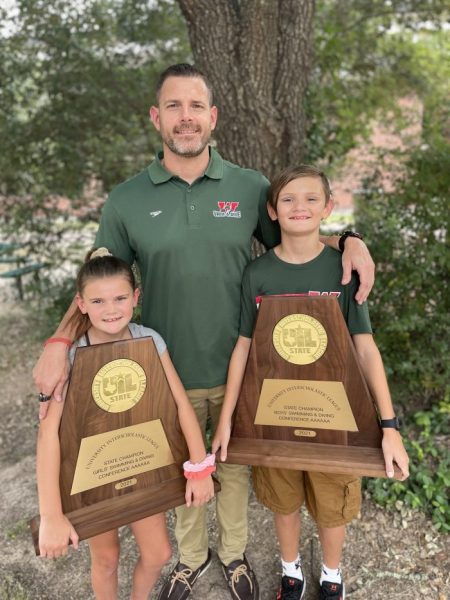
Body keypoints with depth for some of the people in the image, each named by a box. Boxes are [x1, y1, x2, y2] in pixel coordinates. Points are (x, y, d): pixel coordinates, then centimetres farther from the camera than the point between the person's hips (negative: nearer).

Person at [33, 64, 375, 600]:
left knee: (235, 468, 21)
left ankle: (233, 551, 50)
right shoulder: (126, 200, -5)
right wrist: (59, 341, -15)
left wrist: (347, 241, -14)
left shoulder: (251, 188, -5)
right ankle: (191, 555, 51)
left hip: (239, 371, 1)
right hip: (170, 375, 0)